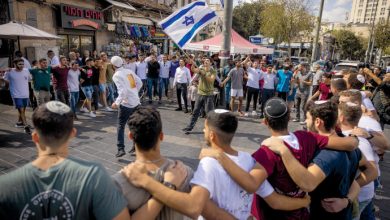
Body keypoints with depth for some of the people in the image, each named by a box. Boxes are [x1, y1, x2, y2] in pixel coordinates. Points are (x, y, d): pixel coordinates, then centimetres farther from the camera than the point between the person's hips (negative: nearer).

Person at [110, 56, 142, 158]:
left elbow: (122, 91, -21)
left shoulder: (116, 75, -11)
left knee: (120, 126, 6)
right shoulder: (129, 71, 7)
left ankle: (121, 149, 2)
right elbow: (140, 83, 11)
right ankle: (135, 148, 19)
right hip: (136, 102, 6)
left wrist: (117, 103, -18)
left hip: (126, 104, -6)